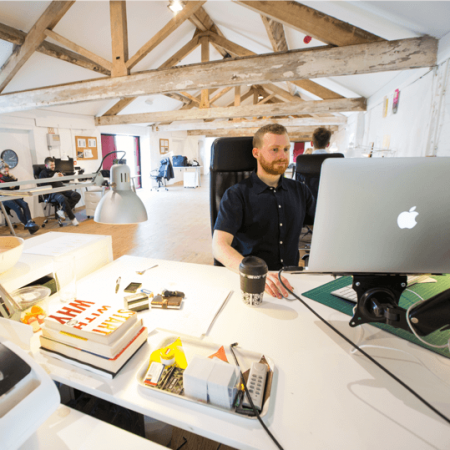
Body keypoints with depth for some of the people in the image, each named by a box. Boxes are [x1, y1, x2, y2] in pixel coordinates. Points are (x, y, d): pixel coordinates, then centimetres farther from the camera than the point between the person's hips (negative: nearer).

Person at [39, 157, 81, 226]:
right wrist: (53, 178, -10)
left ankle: (62, 210, -20)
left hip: (62, 190, 6)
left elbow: (63, 181, 34)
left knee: (77, 195, -22)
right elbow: (42, 184, -3)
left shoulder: (56, 171, 32)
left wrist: (62, 177, 11)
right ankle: (72, 218, -27)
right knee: (63, 199, -38)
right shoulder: (43, 173, 14)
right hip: (53, 193, -6)